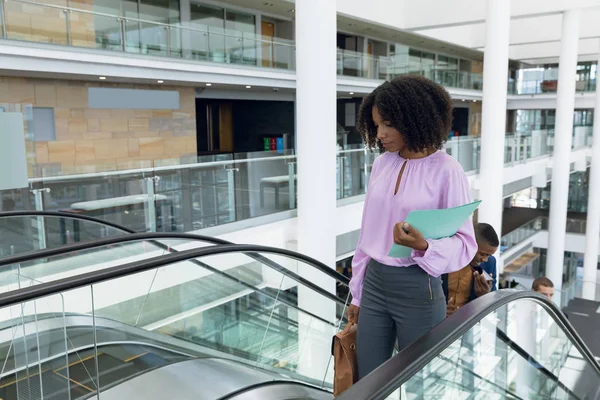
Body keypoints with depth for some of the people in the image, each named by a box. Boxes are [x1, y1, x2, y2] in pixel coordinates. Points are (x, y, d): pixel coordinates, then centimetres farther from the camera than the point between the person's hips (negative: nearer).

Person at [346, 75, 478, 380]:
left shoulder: (447, 170, -12)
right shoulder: (382, 163, 3)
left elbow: (465, 244, -9)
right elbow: (367, 232, 9)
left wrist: (423, 246, -30)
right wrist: (357, 293, 12)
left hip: (417, 290, -5)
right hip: (374, 284, 5)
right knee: (368, 383, 15)